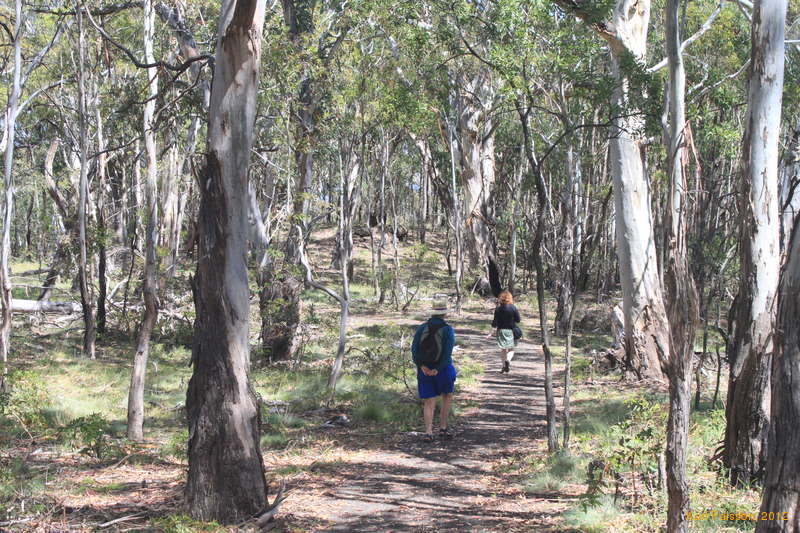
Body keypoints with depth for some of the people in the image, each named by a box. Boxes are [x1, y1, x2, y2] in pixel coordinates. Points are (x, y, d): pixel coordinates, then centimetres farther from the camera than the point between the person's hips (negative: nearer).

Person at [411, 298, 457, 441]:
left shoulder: (422, 328, 1)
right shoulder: (448, 330, -8)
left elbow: (414, 348, -10)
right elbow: (448, 352, -17)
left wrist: (422, 366, -15)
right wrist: (437, 369, -15)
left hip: (424, 370, 2)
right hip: (443, 369, -2)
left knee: (429, 402, 7)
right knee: (447, 397, 21)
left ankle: (428, 432, -6)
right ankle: (443, 427, 18)